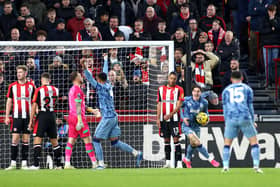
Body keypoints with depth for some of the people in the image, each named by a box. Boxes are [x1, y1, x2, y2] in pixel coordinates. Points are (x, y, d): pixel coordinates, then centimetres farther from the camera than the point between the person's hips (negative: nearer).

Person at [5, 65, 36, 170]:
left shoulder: (31, 86, 5)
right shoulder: (12, 86, 5)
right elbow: (9, 101, 8)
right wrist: (7, 116, 3)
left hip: (28, 116, 0)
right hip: (17, 116, 0)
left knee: (26, 139, 2)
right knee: (15, 139, -6)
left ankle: (24, 163, 5)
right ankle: (13, 163, -3)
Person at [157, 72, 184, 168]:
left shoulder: (179, 90, -2)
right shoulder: (161, 89, 11)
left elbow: (178, 105, -9)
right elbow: (159, 104, 12)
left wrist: (170, 114, -21)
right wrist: (158, 118, 6)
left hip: (174, 118, -4)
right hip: (163, 119, 4)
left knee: (176, 140, -9)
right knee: (166, 140, 8)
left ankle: (179, 163, -12)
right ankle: (167, 162, 13)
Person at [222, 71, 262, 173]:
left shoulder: (226, 90, 16)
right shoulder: (247, 88, 13)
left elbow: (225, 108, 16)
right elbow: (250, 106, 12)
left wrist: (226, 122, 22)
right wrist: (253, 121, 19)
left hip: (231, 119, 1)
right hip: (245, 118, -1)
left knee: (227, 144, 11)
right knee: (254, 142, 5)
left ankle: (225, 166, -1)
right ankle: (256, 166, -7)